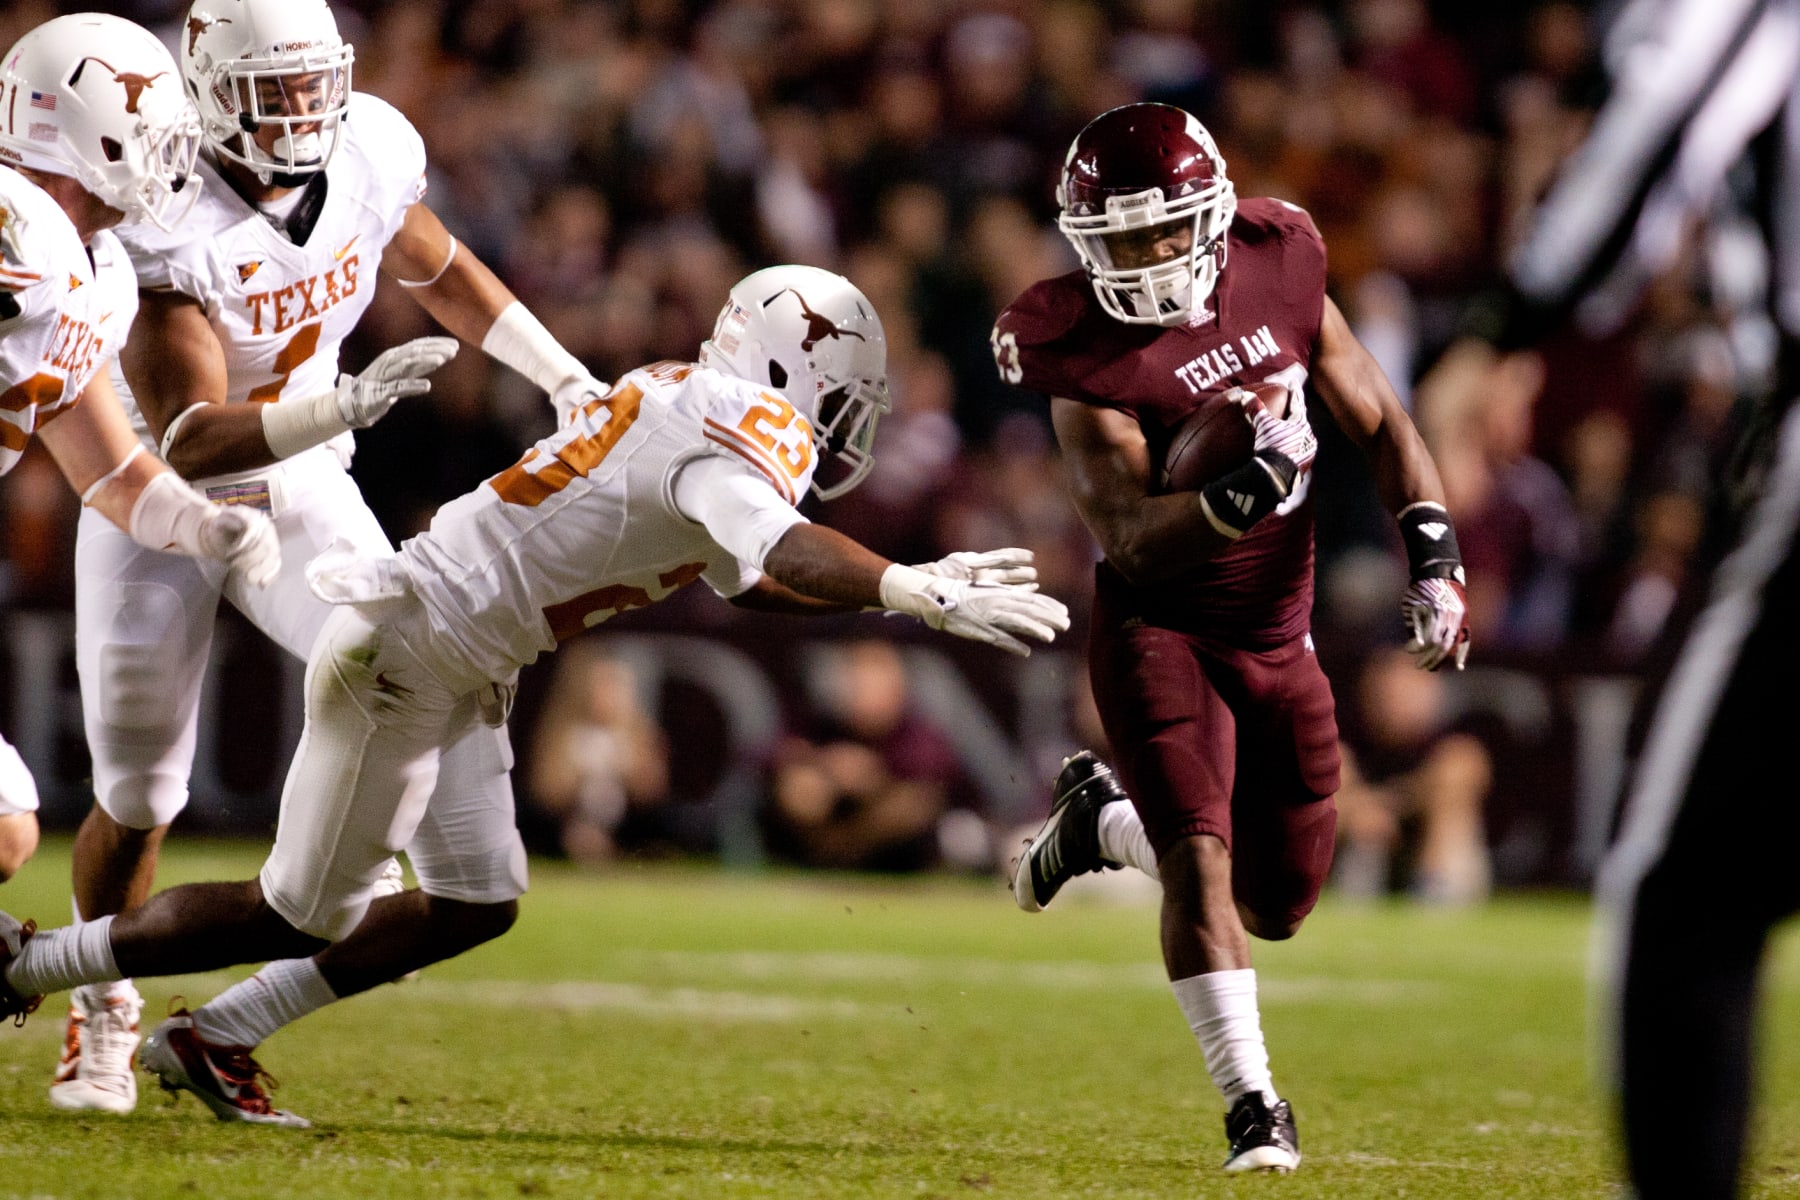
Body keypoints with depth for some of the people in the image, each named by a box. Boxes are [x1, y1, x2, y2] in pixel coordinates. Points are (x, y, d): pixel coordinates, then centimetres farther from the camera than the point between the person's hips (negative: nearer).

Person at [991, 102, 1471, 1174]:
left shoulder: (1280, 281, -6)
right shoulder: (1091, 360, -17)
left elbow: (1383, 427, 6)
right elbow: (1127, 538, -26)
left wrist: (1433, 557, -6)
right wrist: (1236, 499, -44)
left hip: (1276, 642, 5)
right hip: (1159, 632, -5)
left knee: (1279, 907, 12)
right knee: (1201, 857, -21)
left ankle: (1104, 815, 36)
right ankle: (1254, 1104, -13)